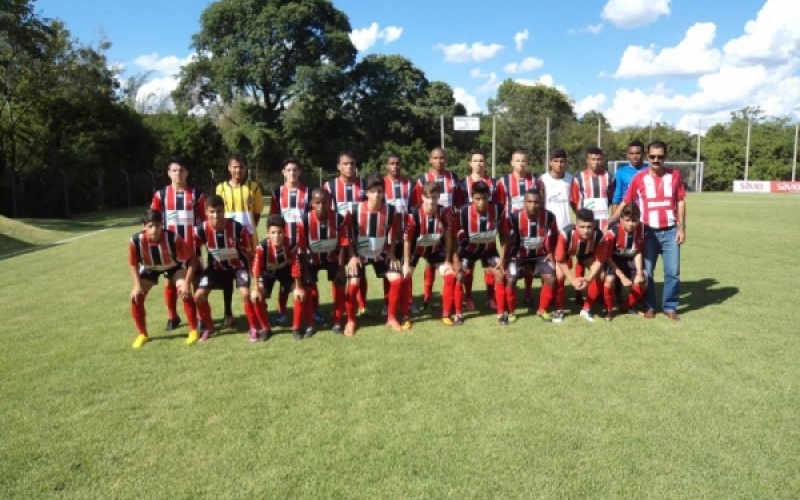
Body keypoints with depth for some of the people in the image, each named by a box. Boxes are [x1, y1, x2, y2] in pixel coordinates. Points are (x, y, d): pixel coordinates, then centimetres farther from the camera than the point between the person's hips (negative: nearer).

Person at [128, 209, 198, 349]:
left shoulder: (173, 238, -38)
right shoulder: (135, 241, -33)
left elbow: (190, 260, -26)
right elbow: (133, 264, -11)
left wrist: (186, 283, -32)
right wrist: (137, 285, -20)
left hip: (173, 265, -2)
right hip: (149, 268, 2)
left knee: (185, 292, -22)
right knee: (136, 296, -10)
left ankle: (193, 330, -5)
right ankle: (142, 334, 12)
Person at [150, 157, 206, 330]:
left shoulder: (196, 194, 1)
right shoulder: (161, 194, 2)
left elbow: (205, 219, 5)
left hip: (192, 245, -1)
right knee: (171, 281, 9)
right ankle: (172, 316, 23)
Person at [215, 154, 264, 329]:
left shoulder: (254, 187, 1)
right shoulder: (221, 188, 3)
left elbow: (257, 212, 6)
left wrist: (250, 229, -2)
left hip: (249, 238, -1)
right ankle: (228, 314, 16)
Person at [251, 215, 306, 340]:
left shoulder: (291, 245, -32)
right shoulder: (262, 246, -35)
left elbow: (295, 266, -22)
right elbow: (256, 268, -28)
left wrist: (298, 287, -16)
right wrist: (256, 289, -27)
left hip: (285, 270, 1)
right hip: (268, 272, 0)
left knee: (300, 294, -14)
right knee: (256, 296, -19)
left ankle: (296, 328, 3)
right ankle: (265, 328, 1)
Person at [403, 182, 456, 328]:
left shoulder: (445, 212, -23)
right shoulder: (413, 215, -32)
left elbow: (448, 237, -11)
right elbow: (407, 240, -21)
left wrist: (447, 261, -8)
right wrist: (406, 264, -17)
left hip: (435, 248, 3)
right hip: (415, 248, -2)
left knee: (450, 275, -7)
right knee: (405, 277, -15)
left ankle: (446, 315, 6)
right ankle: (405, 317, -1)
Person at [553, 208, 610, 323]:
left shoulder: (600, 236, -36)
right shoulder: (566, 233, -42)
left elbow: (599, 261, -22)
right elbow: (560, 261, -29)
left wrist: (588, 279, -38)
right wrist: (573, 280, -35)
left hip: (587, 254, 2)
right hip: (567, 253, -2)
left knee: (600, 276, -17)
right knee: (559, 276, -24)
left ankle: (586, 309, 4)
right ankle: (559, 309, 0)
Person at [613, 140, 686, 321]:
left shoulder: (675, 175, 2)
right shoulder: (639, 178, -2)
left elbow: (681, 202, 6)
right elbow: (625, 202, 1)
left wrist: (681, 228, 0)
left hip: (670, 231, 1)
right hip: (648, 231, -1)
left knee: (673, 271, 1)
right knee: (647, 271, 5)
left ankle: (670, 307, 16)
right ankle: (649, 306, 19)